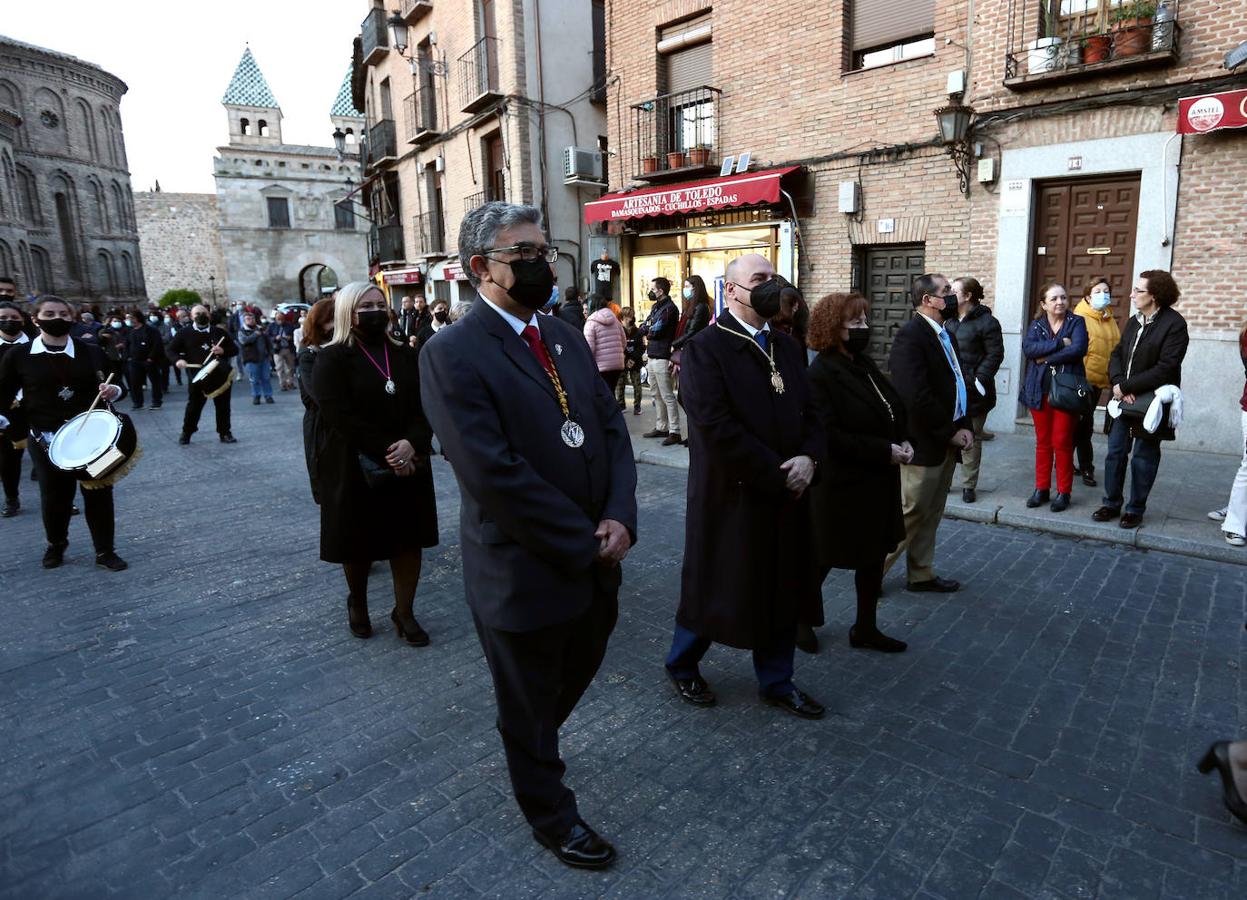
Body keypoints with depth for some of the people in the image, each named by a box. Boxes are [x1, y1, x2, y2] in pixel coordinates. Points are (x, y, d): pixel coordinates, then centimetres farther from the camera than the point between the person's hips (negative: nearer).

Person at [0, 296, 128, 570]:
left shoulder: (91, 352, 1)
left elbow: (116, 386, 4)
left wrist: (113, 391, -19)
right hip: (46, 440, 0)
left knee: (98, 493, 5)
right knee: (54, 496, 11)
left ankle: (105, 551, 17)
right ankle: (55, 545, 37)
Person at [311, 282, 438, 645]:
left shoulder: (404, 354, 8)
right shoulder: (332, 359, -5)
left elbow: (425, 404, 0)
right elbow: (340, 416, -15)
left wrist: (411, 443, -19)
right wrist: (386, 453, -21)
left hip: (409, 464, 4)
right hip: (356, 468, -3)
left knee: (409, 539, 5)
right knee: (359, 542, 10)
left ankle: (404, 612, 20)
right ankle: (357, 601, 36)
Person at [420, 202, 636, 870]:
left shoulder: (566, 337, 6)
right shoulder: (452, 355, -18)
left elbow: (612, 429, 3)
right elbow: (494, 475, -23)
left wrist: (619, 518, -12)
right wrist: (584, 542, -17)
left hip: (596, 559, 7)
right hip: (525, 571, -7)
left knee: (574, 676, 27)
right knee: (530, 703, 17)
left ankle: (534, 746, 57)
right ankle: (549, 812, 43)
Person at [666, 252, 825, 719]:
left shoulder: (788, 347, 10)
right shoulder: (705, 348, -13)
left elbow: (810, 412, 11)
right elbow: (717, 429, -21)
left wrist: (807, 458, -9)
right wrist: (777, 473, -18)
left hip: (787, 493, 7)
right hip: (731, 495, -6)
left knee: (783, 589, 15)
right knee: (716, 589, 9)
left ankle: (776, 682, 34)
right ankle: (682, 666, 35)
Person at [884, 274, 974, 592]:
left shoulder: (946, 335, 13)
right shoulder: (910, 336, -17)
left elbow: (958, 384, 18)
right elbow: (916, 396, -25)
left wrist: (964, 427, 3)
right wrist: (950, 433, -15)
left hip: (947, 442, 9)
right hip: (923, 443, -9)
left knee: (931, 515, 16)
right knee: (910, 514, -2)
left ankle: (920, 574, 28)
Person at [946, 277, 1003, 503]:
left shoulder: (986, 322, -8)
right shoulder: (950, 321, 12)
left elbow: (995, 354, -10)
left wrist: (980, 379, -18)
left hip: (972, 391, -5)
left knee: (971, 439, 6)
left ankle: (969, 485, 15)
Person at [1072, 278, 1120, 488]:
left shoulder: (1110, 321, 12)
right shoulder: (1080, 319, -9)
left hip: (1099, 381, 7)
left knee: (1082, 424, 12)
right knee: (1085, 424, -2)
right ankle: (1086, 468, 10)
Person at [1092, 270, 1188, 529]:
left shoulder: (1174, 324, -12)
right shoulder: (1135, 321, 10)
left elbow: (1165, 369, -19)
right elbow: (1117, 354, 7)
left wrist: (1126, 386, -18)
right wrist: (1118, 383, -11)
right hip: (1125, 399, 6)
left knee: (1143, 458, 4)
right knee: (1115, 452, 8)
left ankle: (1135, 509, 16)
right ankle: (1112, 503, 20)